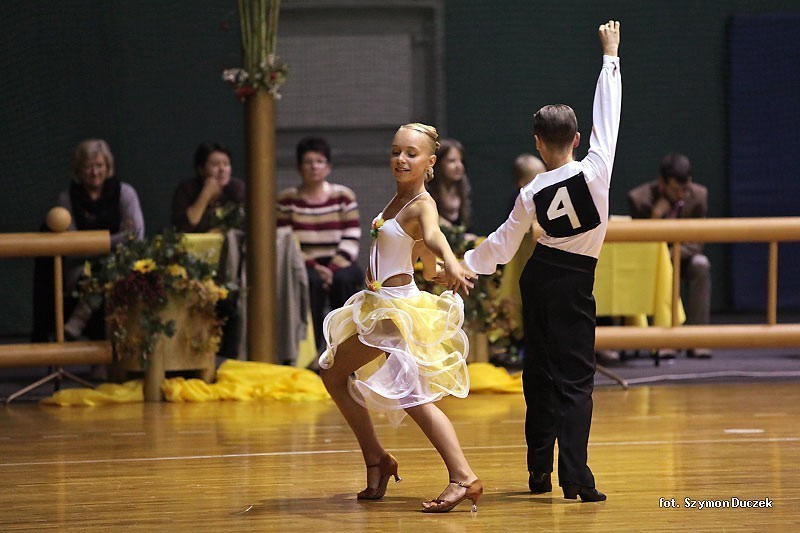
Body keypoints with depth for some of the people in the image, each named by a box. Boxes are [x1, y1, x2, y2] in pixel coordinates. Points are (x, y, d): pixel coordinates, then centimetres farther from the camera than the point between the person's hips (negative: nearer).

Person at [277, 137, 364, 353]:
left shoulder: (344, 196, 9)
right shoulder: (287, 200, 6)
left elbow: (351, 240, 1)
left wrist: (333, 268, -16)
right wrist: (314, 267, -16)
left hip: (339, 263, 1)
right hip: (304, 265, -1)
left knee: (344, 279, -33)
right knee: (311, 280, -35)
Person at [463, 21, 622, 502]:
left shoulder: (532, 195, -4)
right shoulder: (595, 170, -13)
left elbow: (502, 246, 4)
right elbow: (608, 113, -3)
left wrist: (463, 264, 20)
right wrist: (610, 55, 9)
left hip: (541, 276, 3)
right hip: (576, 284, -3)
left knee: (540, 372, 14)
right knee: (575, 377, -4)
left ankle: (539, 471, 17)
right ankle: (575, 476, -16)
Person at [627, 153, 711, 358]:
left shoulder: (698, 195, -12)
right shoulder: (640, 198, -20)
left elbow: (695, 243, -8)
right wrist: (655, 217, -33)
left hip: (680, 257, 2)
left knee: (700, 265, -30)